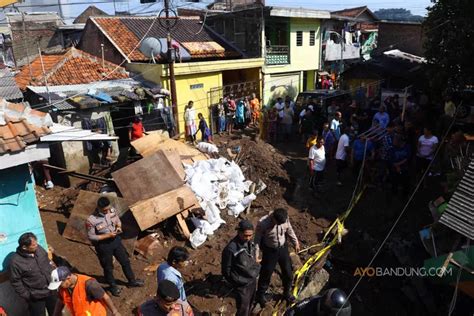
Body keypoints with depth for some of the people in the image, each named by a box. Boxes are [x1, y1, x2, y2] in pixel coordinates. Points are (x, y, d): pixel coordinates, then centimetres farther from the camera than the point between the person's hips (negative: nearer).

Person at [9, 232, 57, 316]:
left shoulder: (39, 249, -9)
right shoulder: (15, 261, -23)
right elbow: (15, 282, -13)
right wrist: (27, 296, -10)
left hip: (51, 291, 5)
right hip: (35, 297, -5)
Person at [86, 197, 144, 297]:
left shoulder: (112, 210, -12)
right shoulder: (91, 220, -27)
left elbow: (118, 221, 7)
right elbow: (91, 237, -18)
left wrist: (118, 227, -15)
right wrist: (107, 235, -25)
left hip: (116, 240, 5)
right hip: (103, 245, -5)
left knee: (125, 261, 18)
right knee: (108, 267, 16)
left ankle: (132, 281, 40)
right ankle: (113, 286, 42)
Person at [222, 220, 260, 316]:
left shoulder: (250, 243, -6)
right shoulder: (231, 249, -28)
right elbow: (226, 271, -17)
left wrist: (256, 271, 9)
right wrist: (238, 282, -12)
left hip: (253, 280, 7)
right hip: (242, 285, -7)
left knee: (250, 303, 25)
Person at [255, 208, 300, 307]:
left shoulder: (285, 218, -17)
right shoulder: (263, 223, -30)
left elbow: (289, 230, 3)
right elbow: (257, 239, -18)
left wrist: (296, 243, 12)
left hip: (283, 248, 4)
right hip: (270, 251, -4)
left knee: (288, 272, 17)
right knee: (266, 273, 11)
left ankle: (287, 292, 45)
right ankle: (261, 295, 37)